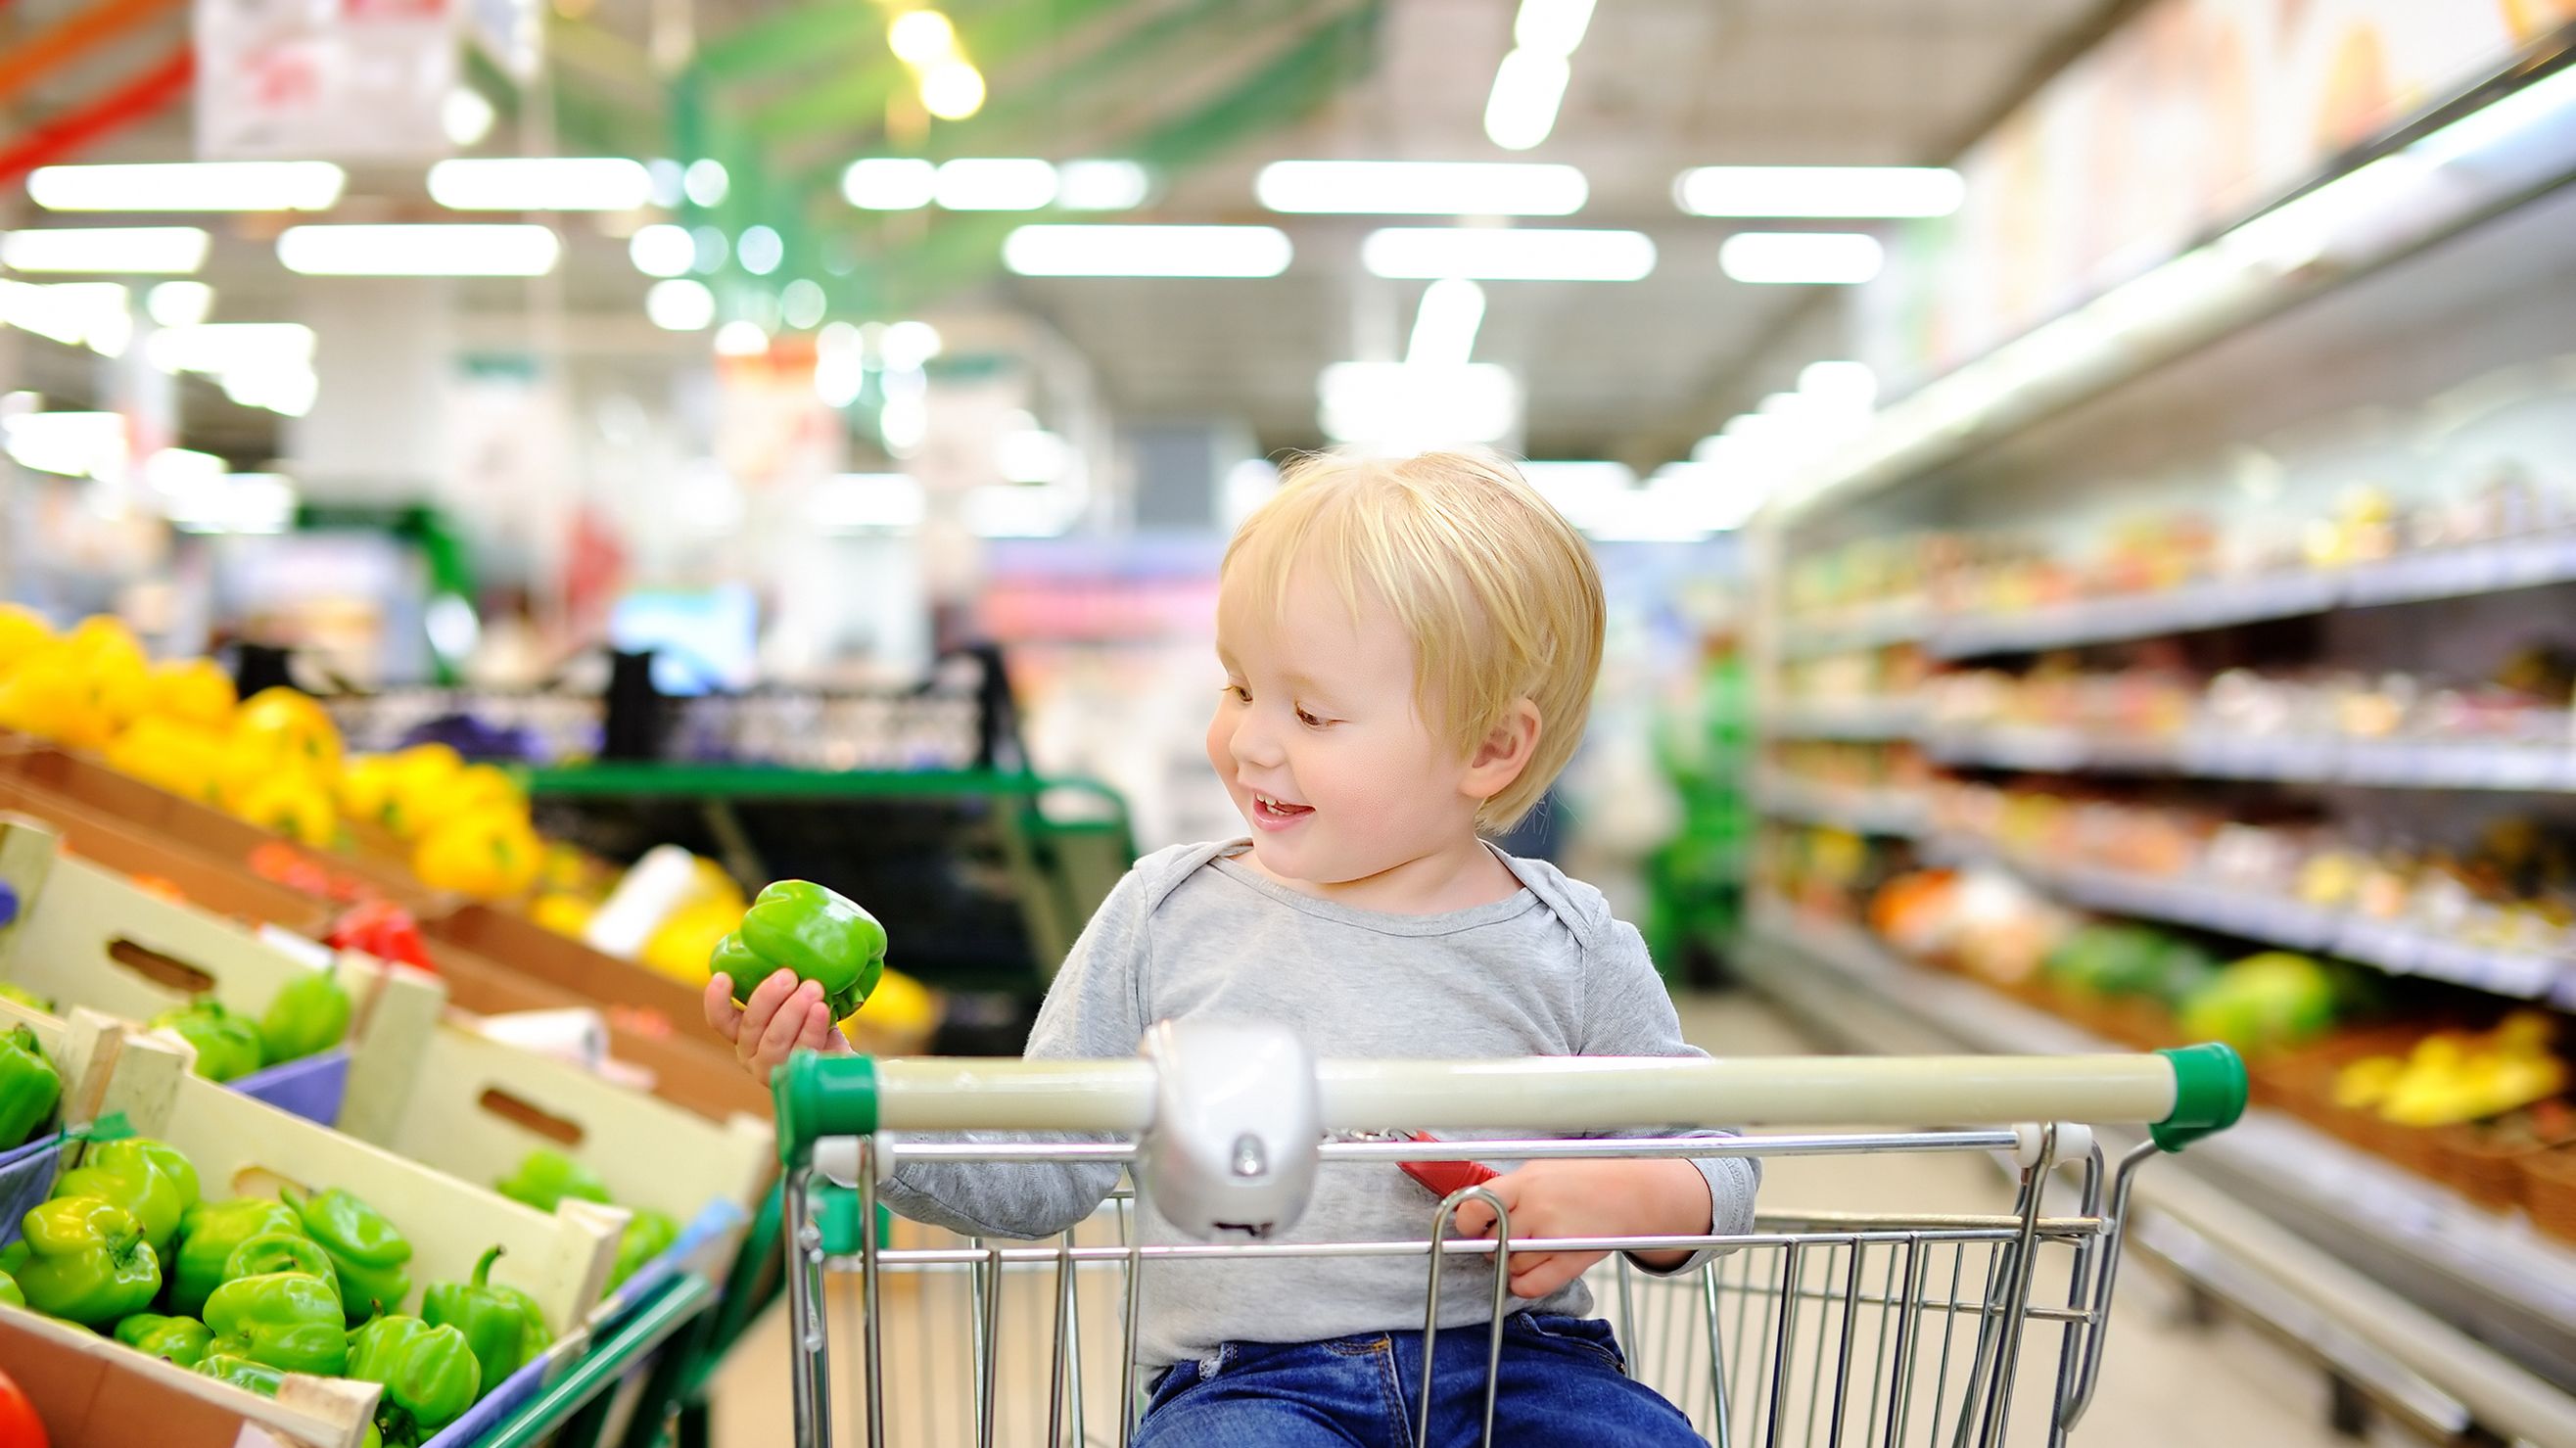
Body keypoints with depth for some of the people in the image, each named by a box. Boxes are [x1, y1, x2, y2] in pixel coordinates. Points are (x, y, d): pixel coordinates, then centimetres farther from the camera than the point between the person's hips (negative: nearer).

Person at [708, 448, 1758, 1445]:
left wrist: (1625, 1199, -13)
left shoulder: (1570, 949, 1)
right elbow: (1037, 1172, 7)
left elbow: (1720, 1162, 10)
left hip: (1513, 1360, 1)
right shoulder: (1167, 915, 4)